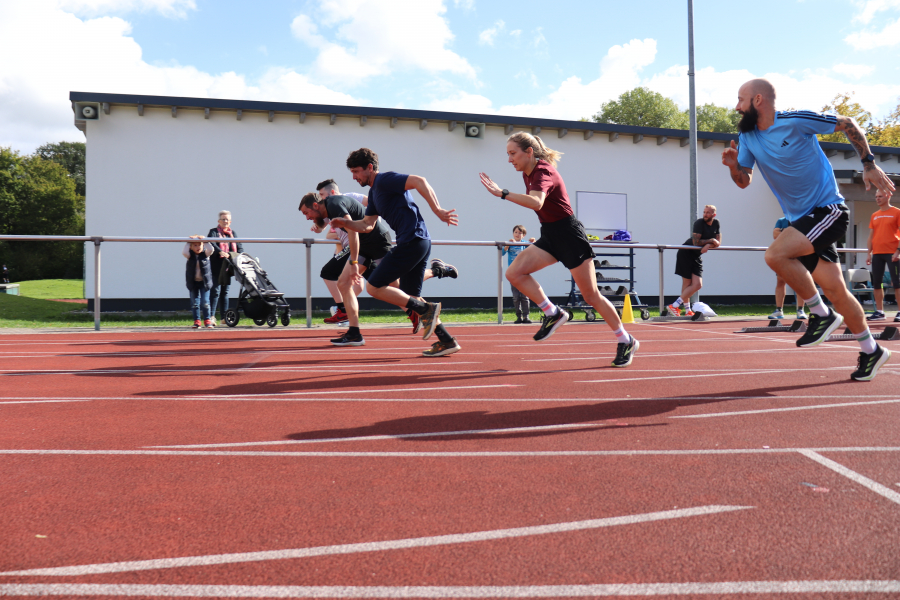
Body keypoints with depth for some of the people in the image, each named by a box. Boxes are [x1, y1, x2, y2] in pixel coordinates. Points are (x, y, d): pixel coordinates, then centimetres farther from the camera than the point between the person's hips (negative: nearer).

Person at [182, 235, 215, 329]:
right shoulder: (190, 256, -1)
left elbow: (211, 249, -20)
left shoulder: (205, 254, -1)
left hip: (204, 282, -1)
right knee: (194, 303, 4)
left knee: (205, 302, -3)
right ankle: (196, 321, 12)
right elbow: (184, 252, -21)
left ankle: (207, 320, 9)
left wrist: (205, 241, -22)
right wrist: (188, 242, -22)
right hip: (193, 282, 1)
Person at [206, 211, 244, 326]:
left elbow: (239, 246, 11)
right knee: (216, 290, -11)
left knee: (225, 291, 10)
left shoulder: (232, 233, 17)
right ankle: (211, 316, -10)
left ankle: (224, 316, 14)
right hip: (216, 267, -5)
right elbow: (211, 243, -18)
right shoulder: (214, 232, 0)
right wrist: (220, 252, -34)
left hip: (227, 267, 5)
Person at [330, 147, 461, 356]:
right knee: (409, 299, 14)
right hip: (420, 243, 10)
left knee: (374, 286, -4)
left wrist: (437, 210, -26)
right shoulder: (374, 192, 23)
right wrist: (344, 223, 9)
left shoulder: (385, 180, -7)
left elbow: (419, 181, -20)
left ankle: (427, 309, -8)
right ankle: (447, 341, 11)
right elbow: (366, 225, 26)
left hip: (412, 241, -10)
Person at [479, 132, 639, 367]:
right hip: (549, 236, 8)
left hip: (569, 234, -8)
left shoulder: (543, 172, -20)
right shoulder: (528, 174, 8)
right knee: (514, 272, -12)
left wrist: (502, 194, -44)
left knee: (591, 295, -2)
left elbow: (536, 202, -41)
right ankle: (553, 314, 0)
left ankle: (626, 342, 14)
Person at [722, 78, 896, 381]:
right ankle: (871, 350, 22)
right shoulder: (748, 137, 5)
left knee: (776, 254, -27)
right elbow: (744, 181, 10)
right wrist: (733, 165, -11)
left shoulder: (796, 120, -13)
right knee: (835, 290, 6)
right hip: (802, 219, 7)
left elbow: (848, 124, -2)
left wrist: (869, 165, -5)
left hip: (828, 209, -6)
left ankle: (822, 314, -9)